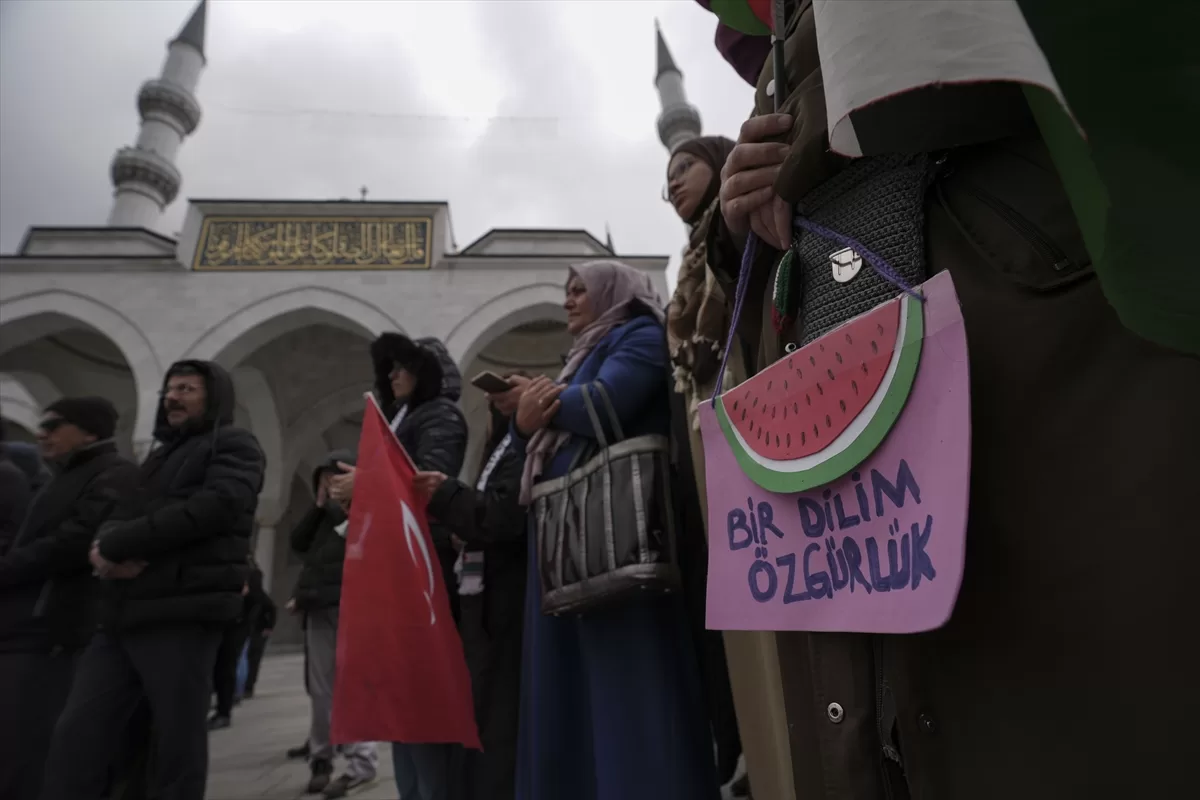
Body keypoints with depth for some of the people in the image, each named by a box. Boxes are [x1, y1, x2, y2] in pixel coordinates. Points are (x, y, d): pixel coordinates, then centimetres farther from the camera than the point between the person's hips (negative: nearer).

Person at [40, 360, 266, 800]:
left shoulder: (233, 445, 2)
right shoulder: (159, 455, 26)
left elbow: (214, 506, -15)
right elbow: (122, 512, 15)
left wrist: (116, 545, -11)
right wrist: (107, 539, -9)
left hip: (182, 613, -7)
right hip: (122, 616, 7)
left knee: (177, 745, 0)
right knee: (75, 739, 5)